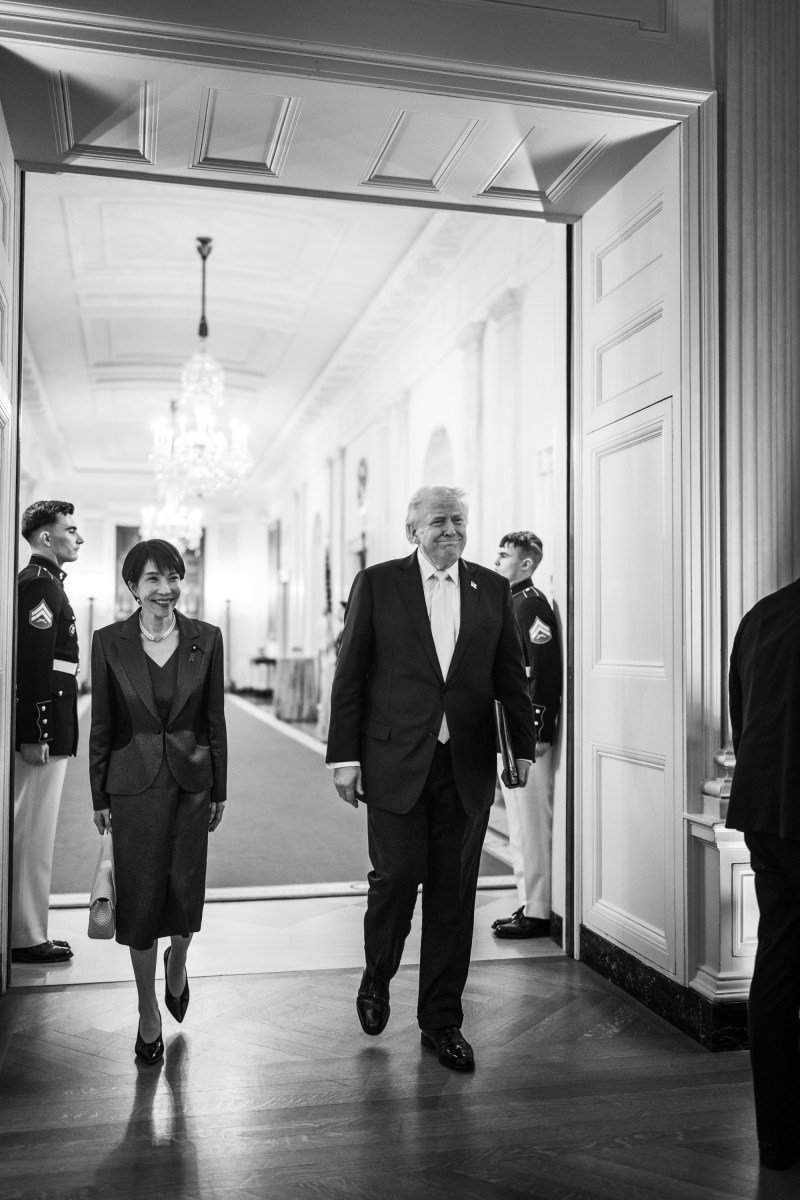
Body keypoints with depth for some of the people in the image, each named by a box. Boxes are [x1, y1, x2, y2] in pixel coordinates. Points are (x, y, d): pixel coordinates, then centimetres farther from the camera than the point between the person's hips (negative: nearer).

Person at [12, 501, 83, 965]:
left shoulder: (40, 581, 18)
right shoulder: (41, 584, -13)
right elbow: (35, 665, -21)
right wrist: (39, 734, -24)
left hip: (43, 728, 10)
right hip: (43, 729, -10)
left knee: (31, 833, 15)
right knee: (34, 834, -3)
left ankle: (28, 929, 24)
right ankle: (27, 938, 5)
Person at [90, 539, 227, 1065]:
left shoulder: (205, 638, -1)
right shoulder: (110, 642, -3)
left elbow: (215, 718, 4)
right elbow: (102, 724, 1)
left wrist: (219, 789, 5)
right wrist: (100, 796, 2)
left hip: (191, 780, 1)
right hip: (134, 781, -1)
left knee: (186, 891, 7)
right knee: (140, 897, 5)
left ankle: (177, 962, 41)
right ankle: (149, 1014, 23)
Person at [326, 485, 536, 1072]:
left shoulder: (493, 590, 9)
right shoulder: (377, 584, 2)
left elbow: (511, 675, 12)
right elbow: (350, 675, 1)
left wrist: (524, 746, 5)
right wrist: (345, 755, -4)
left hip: (467, 765, 2)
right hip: (396, 761, -2)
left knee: (455, 894, 6)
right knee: (398, 874, -5)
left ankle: (442, 1019, 22)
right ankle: (377, 976, 27)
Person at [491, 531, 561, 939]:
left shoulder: (532, 604, -12)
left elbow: (546, 672, -19)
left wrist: (539, 733, -21)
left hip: (529, 733, -10)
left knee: (533, 824, -3)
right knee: (518, 824, 15)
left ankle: (538, 912, 4)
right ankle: (527, 904, 25)